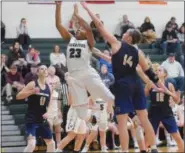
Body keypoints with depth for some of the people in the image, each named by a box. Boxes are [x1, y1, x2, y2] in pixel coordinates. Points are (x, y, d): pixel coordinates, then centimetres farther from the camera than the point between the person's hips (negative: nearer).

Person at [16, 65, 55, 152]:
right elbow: (18, 96, -13)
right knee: (32, 144, -23)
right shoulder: (32, 84, -8)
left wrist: (48, 112, -2)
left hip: (42, 120, 7)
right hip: (31, 119, -7)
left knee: (51, 143, 17)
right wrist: (32, 92, -24)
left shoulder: (49, 87, 9)